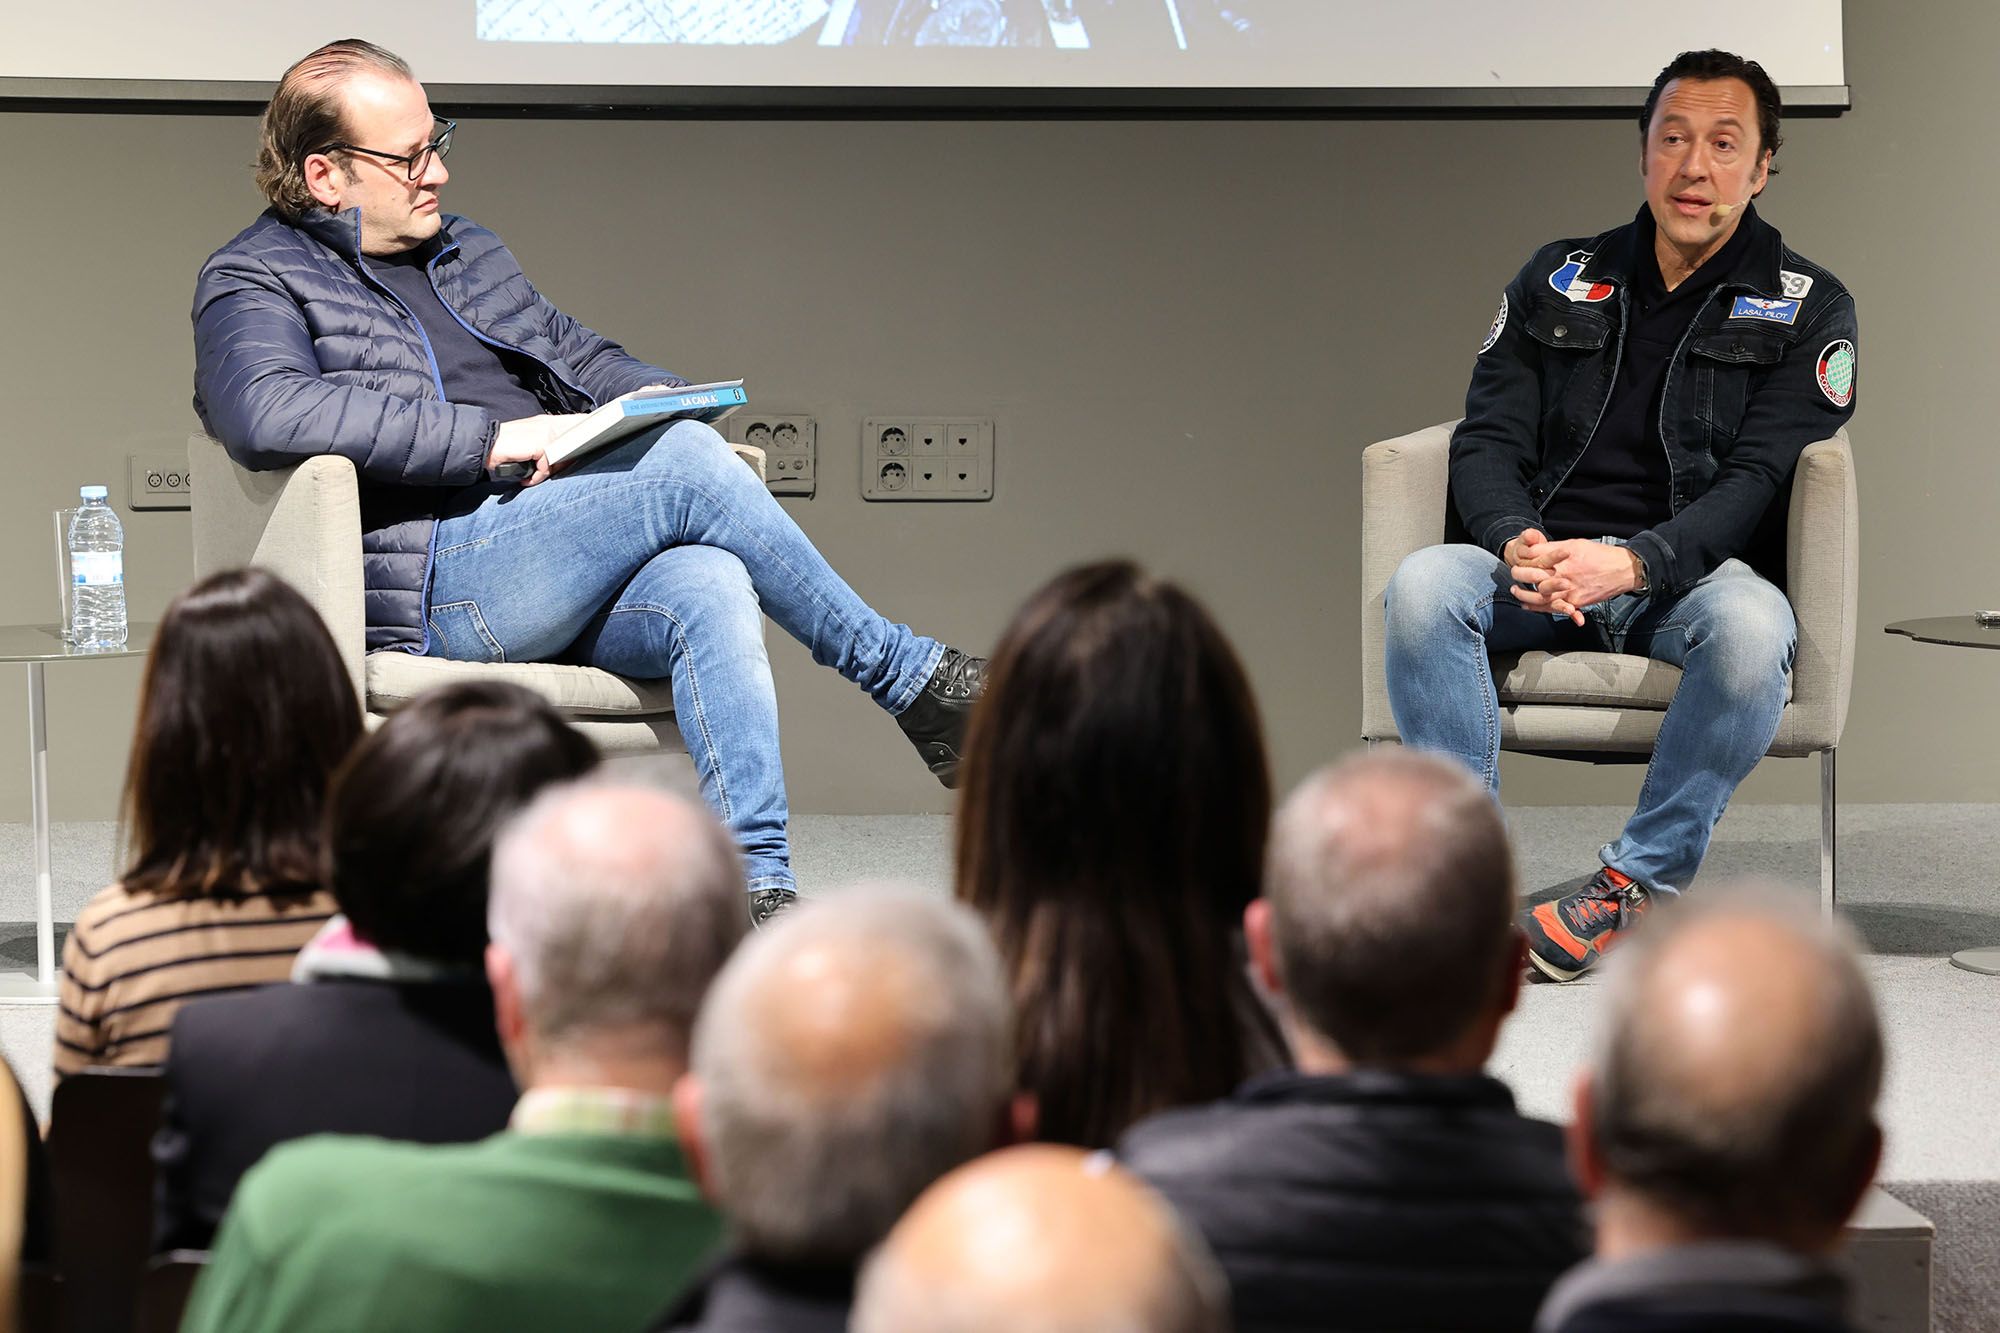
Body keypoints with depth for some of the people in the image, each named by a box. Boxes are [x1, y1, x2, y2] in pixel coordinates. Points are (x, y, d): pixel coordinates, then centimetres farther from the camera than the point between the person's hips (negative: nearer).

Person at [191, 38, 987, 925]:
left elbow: (580, 359, 33)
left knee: (708, 586, -28)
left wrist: (687, 407, 8)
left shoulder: (465, 251, 28)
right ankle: (908, 678, -12)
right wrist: (492, 438, -20)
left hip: (559, 579, 7)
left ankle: (759, 894, -39)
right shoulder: (253, 280, 3)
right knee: (685, 462, -25)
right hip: (434, 580, -7)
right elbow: (268, 412, -18)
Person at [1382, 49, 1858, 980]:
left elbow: (1759, 481, -8)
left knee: (1751, 621, -37)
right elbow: (1488, 439, 6)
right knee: (1424, 583, -29)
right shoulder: (1557, 282, 14)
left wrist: (1634, 562, -26)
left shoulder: (1807, 309, 5)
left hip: (1688, 580, -2)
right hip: (1541, 570, 2)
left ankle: (1641, 880, -22)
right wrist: (1518, 546, -18)